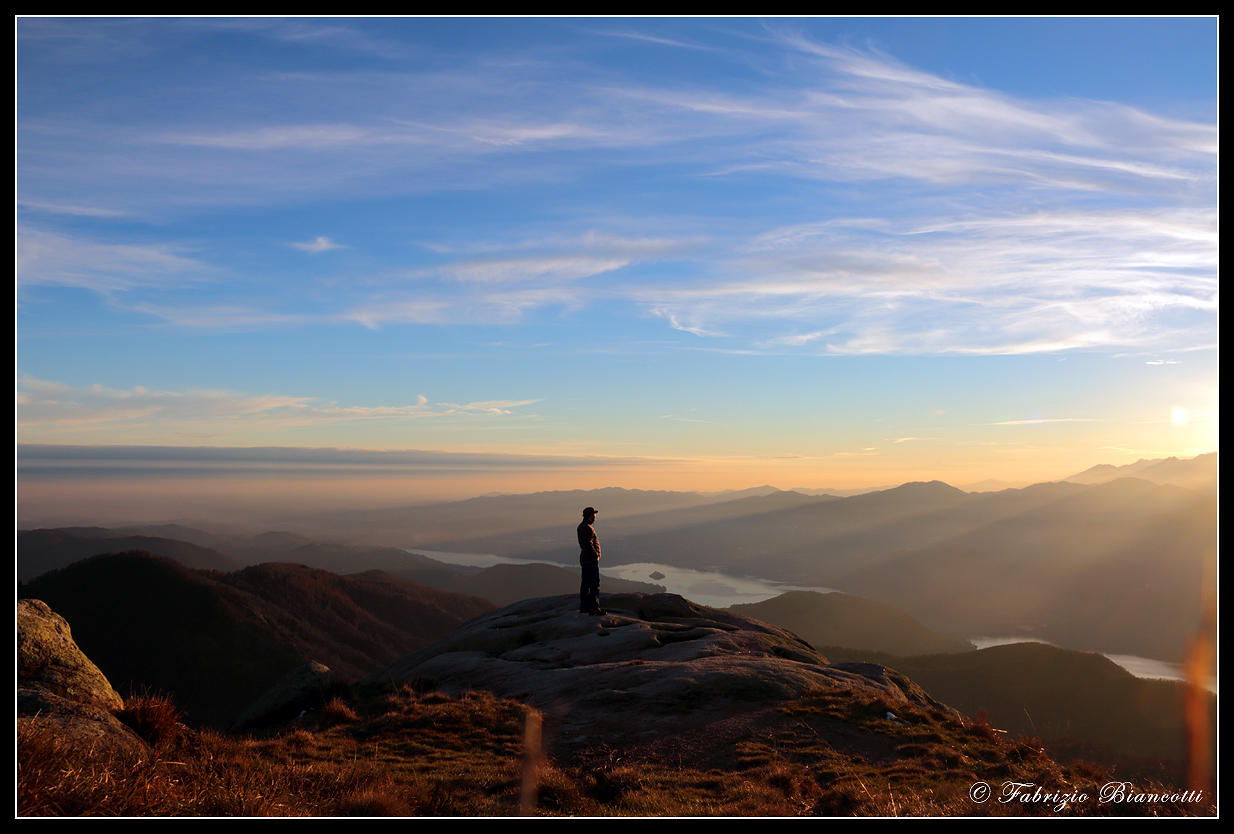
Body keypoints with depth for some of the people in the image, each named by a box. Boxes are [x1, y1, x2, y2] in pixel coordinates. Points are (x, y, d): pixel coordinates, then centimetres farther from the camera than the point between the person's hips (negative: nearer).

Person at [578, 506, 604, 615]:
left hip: (584, 558, 10)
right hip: (591, 559, -10)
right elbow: (588, 544, -25)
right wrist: (596, 555, -14)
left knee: (586, 584, 15)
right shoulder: (588, 528, -18)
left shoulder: (581, 526, 14)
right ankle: (593, 608, -7)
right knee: (594, 584, -7)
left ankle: (583, 607, 20)